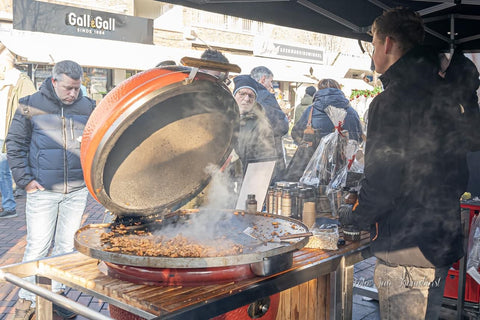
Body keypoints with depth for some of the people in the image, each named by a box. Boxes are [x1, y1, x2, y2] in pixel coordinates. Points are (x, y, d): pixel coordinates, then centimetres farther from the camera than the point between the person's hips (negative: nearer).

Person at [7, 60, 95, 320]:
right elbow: (15, 144, 3)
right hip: (42, 191, -3)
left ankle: (55, 294, 26)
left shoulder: (88, 107, 6)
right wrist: (24, 179, -5)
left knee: (67, 245, 11)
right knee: (37, 246, 1)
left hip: (77, 191, 3)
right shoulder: (31, 104, -1)